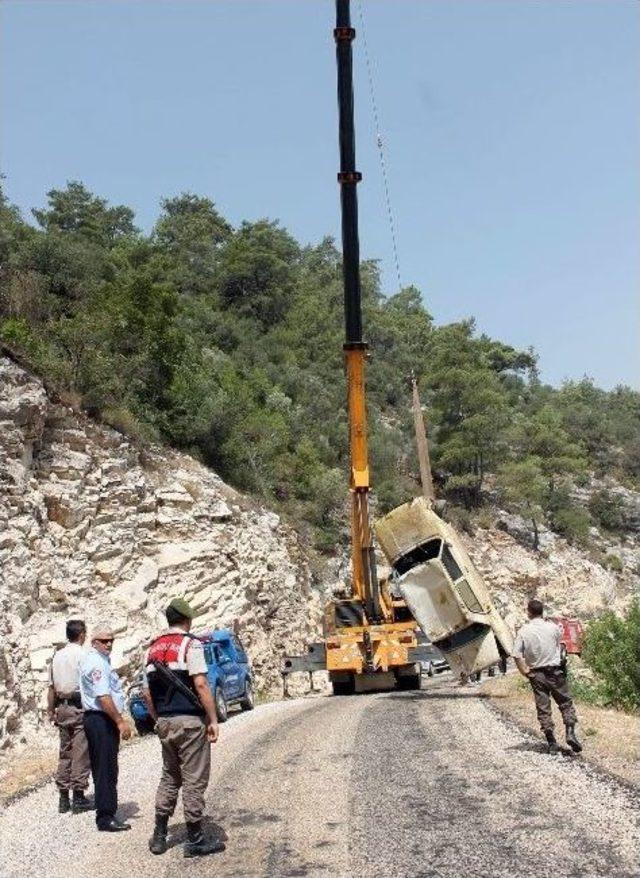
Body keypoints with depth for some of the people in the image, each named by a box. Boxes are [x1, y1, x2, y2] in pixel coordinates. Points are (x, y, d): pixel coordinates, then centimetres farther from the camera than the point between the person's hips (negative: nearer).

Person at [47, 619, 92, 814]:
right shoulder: (83, 655, -10)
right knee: (81, 754, -1)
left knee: (65, 753, 13)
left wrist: (51, 710, 18)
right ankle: (79, 797, 0)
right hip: (80, 706, -7)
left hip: (62, 707, 7)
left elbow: (52, 686, 12)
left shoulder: (58, 656, 10)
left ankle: (63, 799, 16)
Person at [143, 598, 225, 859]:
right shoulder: (190, 644, -9)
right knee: (194, 780, 2)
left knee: (169, 777, 19)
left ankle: (159, 837, 22)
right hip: (190, 721, -7)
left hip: (164, 722, 7)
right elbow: (201, 684, -17)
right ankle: (195, 840, 8)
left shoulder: (152, 649, 12)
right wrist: (213, 720, -13)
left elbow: (147, 692, 13)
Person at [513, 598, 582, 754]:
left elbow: (517, 655, -11)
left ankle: (552, 743, 8)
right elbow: (559, 645, 10)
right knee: (566, 703, 12)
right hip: (555, 671, 0)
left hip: (536, 674, 0)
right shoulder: (553, 627, -7)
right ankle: (570, 733, -2)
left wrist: (526, 672, -1)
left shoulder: (523, 631, -8)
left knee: (543, 708, 7)